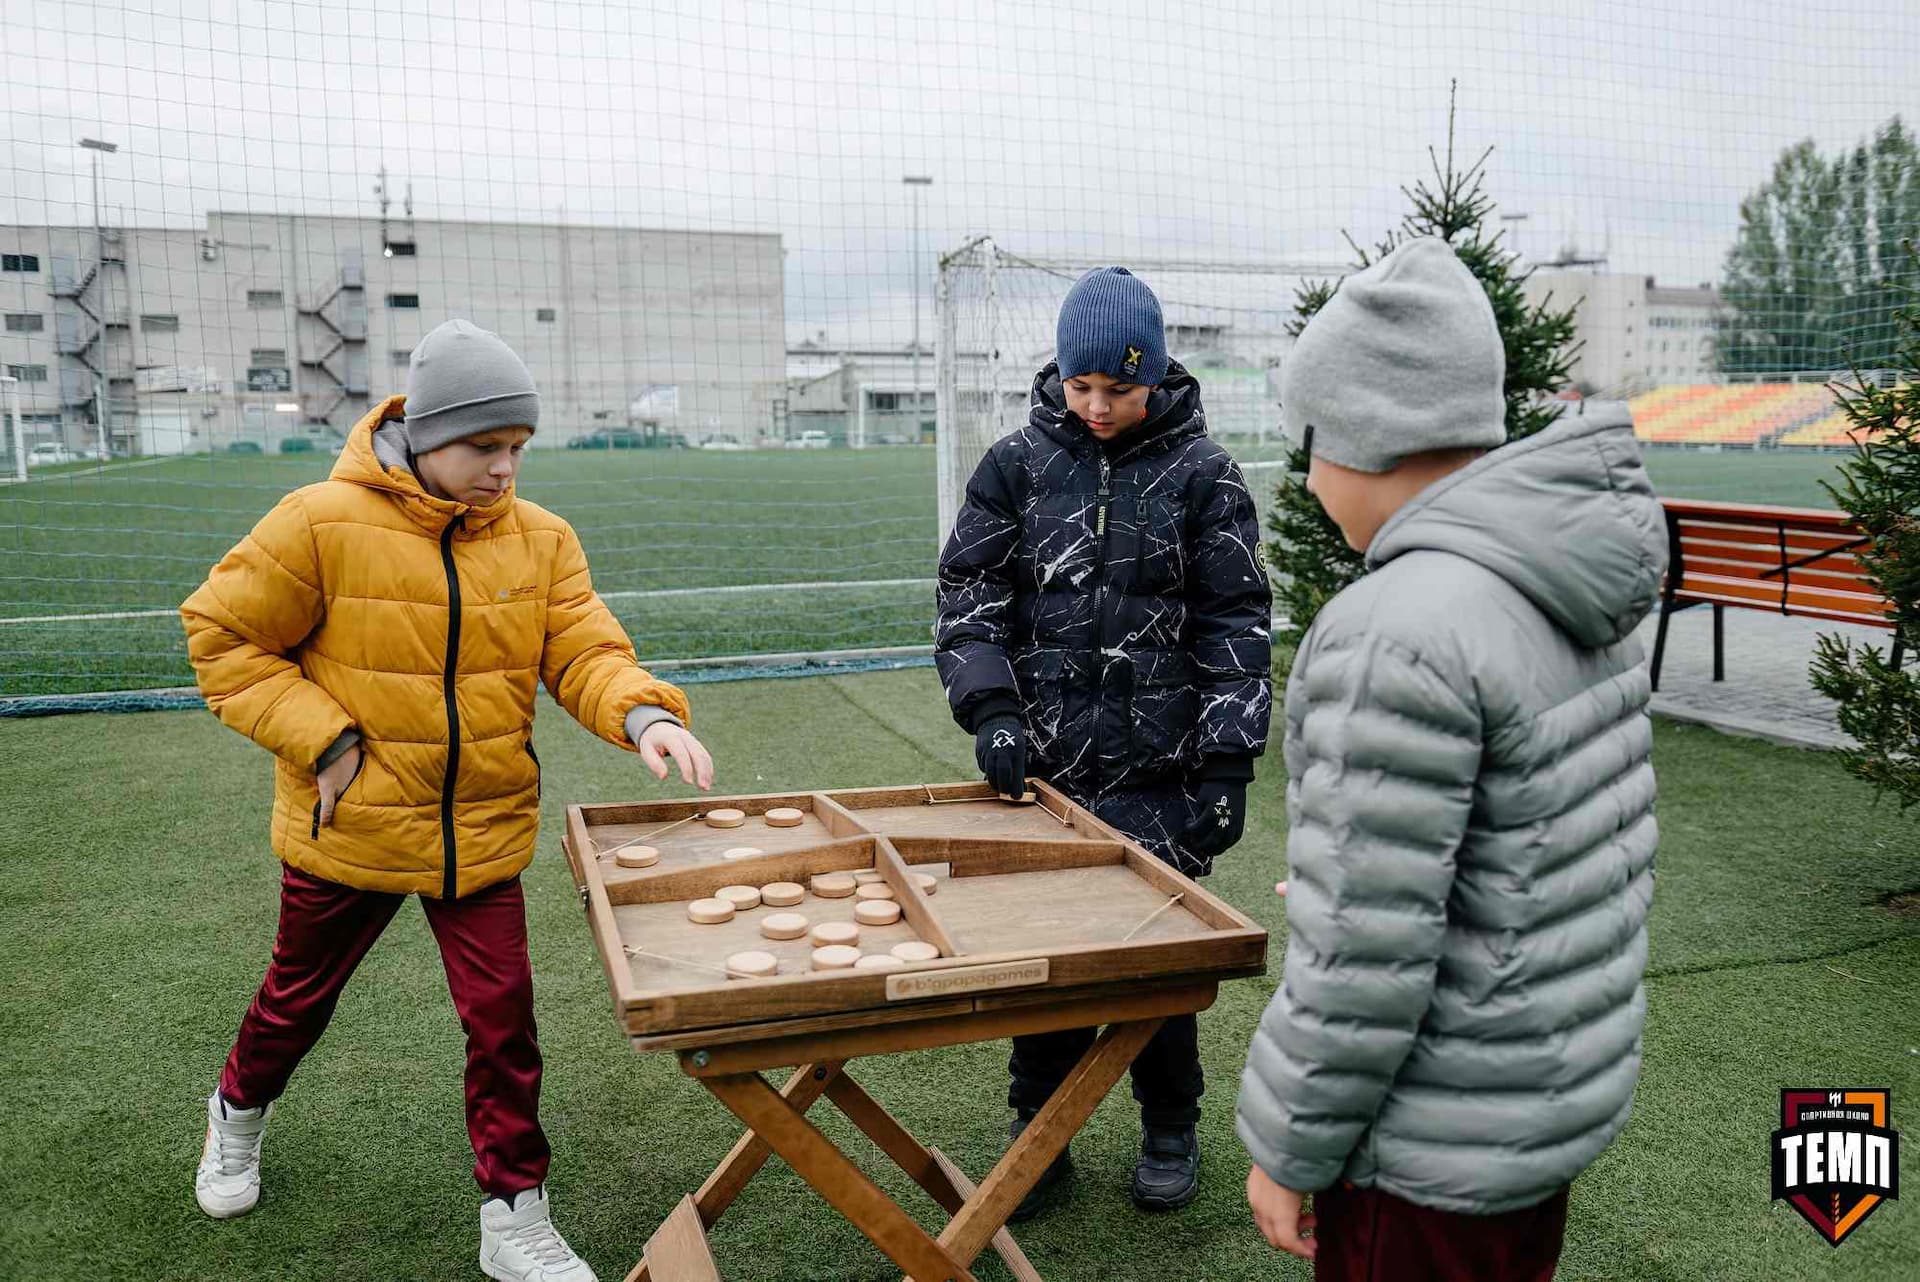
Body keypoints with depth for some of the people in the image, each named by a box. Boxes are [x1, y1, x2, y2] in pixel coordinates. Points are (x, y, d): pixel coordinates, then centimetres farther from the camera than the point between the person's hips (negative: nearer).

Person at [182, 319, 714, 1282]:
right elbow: (222, 635, -8)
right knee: (301, 994, 22)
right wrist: (321, 739, -15)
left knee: (503, 1017, 2)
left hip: (482, 831, 2)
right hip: (348, 828, -1)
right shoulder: (322, 524, -16)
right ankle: (238, 1113, 56)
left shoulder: (541, 539, -5)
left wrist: (641, 713, -31)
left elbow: (584, 651, -10)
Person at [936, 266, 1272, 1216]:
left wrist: (1228, 763, -6)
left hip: (1159, 773, -1)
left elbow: (1233, 624, -1)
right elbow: (969, 593, 2)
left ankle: (1170, 1134, 32)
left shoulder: (1199, 473, -1)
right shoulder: (1019, 463, 2)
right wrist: (991, 707, -12)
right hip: (1043, 765, 1)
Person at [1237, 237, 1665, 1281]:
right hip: (1559, 1090, 8)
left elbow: (1367, 953, -25)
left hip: (1439, 1139, -8)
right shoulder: (1574, 590, 1)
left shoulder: (1400, 634, -28)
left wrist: (1289, 1151, -12)